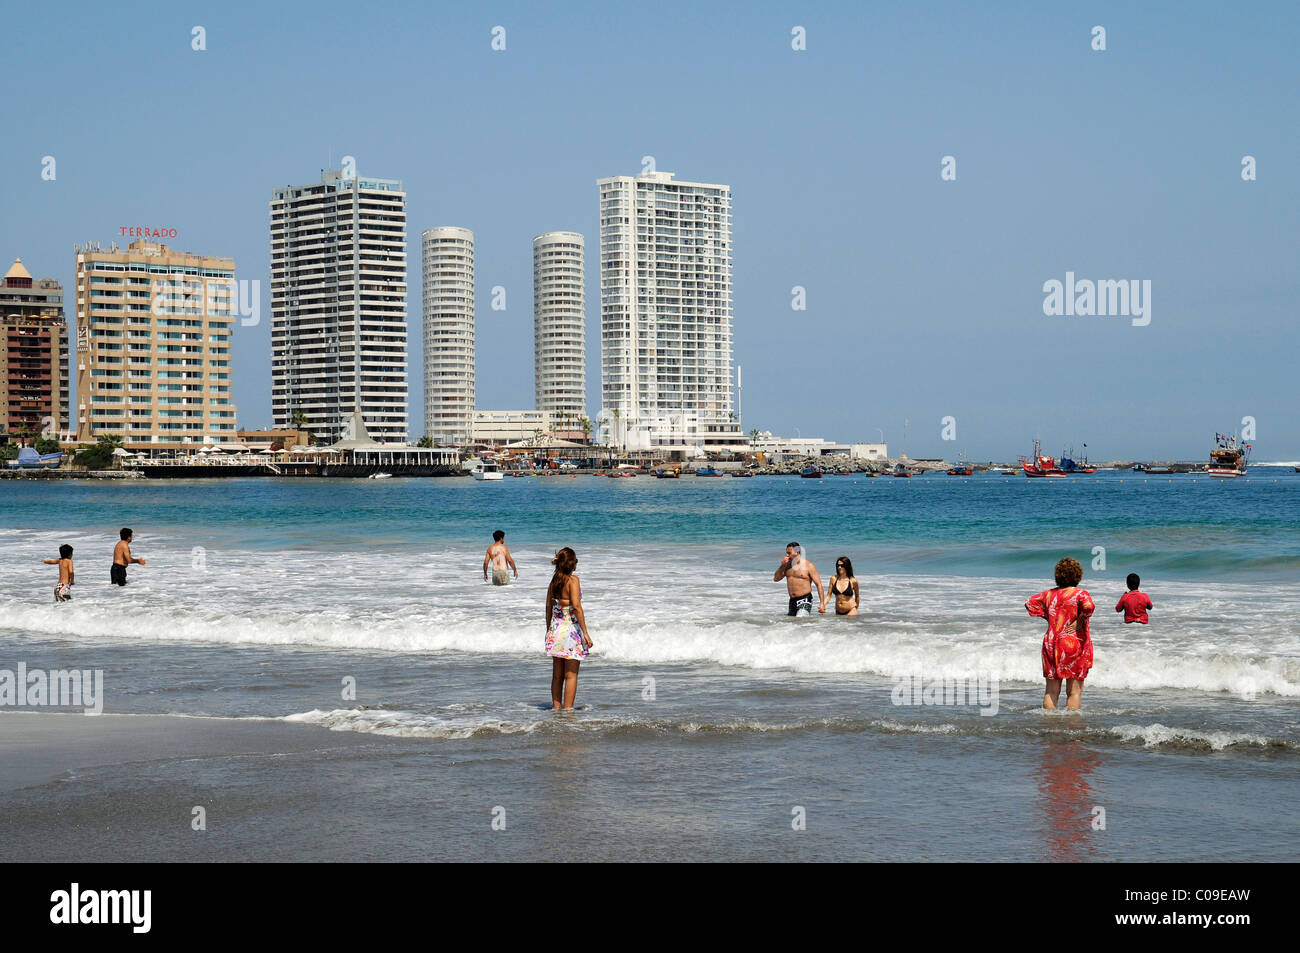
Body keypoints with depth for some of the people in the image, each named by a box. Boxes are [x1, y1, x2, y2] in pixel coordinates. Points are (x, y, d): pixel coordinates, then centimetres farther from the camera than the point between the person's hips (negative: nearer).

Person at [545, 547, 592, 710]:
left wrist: (549, 629, 21)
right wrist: (585, 632, -16)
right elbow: (576, 606, -18)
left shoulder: (554, 581, 7)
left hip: (556, 629, 7)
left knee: (557, 674, 12)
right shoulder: (573, 580, -12)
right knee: (571, 675, -1)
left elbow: (549, 607, 12)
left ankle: (556, 707, 16)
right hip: (571, 629, -7)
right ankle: (568, 709, -2)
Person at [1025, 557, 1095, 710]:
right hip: (1074, 643, -4)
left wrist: (1048, 617, 11)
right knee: (1074, 691, 1)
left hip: (1051, 644, 4)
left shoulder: (1049, 593, 7)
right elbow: (1088, 606, -27)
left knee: (1051, 691, 10)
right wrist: (1079, 621, -12)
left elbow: (1030, 603, 11)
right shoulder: (1080, 593, -8)